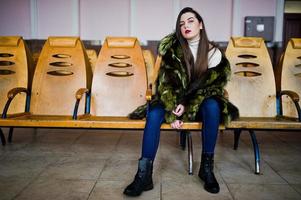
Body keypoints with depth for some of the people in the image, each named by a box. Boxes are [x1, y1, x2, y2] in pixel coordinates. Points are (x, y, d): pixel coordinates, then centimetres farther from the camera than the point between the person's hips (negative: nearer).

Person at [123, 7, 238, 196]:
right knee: (154, 113, -29)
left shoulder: (213, 52, -6)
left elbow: (210, 85, -10)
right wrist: (172, 112, -21)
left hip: (201, 103, 0)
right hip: (175, 101, 1)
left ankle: (207, 167, -21)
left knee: (212, 106, -34)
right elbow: (166, 82, -11)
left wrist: (187, 105, -22)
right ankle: (145, 174, -32)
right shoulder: (173, 48, -6)